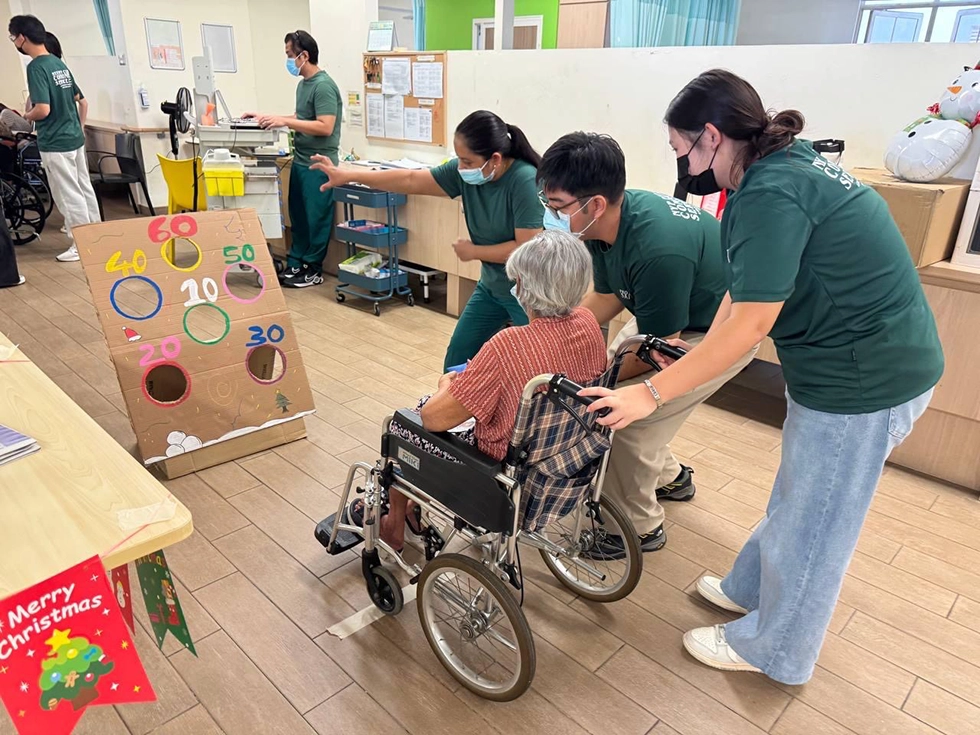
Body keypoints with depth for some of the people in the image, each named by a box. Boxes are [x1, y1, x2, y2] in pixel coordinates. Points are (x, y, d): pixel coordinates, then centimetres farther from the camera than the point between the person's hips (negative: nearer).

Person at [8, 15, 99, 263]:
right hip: (75, 139, 9)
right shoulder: (60, 64, 10)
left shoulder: (35, 67, -16)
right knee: (84, 190, 13)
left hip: (54, 143, -9)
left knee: (69, 196, -2)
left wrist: (26, 117, -3)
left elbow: (43, 109, -24)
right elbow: (83, 101, 15)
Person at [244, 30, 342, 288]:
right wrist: (267, 117, 14)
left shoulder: (323, 85, -15)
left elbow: (325, 127, -23)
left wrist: (284, 122, -22)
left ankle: (313, 270, 10)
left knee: (315, 218, 0)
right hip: (300, 161, 9)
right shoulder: (303, 84, 13)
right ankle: (295, 264, 21)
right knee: (298, 216, 12)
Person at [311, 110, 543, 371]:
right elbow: (410, 181, 0)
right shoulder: (465, 172, -6)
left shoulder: (525, 181, -24)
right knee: (457, 360, 13)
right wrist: (349, 175, -2)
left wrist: (473, 251, -13)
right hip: (491, 287, 7)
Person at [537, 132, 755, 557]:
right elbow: (607, 297, 3)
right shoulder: (609, 220, -12)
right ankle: (669, 478, 32)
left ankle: (639, 527, 8)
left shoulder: (657, 249, -38)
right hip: (666, 319, 9)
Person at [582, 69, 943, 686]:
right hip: (882, 357, 9)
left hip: (864, 379, -9)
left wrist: (651, 394, -21)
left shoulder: (770, 194, -24)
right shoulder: (789, 161, 7)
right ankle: (751, 588, 47)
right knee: (800, 498, 25)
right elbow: (748, 286, 9)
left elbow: (750, 324, -25)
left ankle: (774, 651, 31)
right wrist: (704, 348, 4)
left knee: (811, 520, 9)